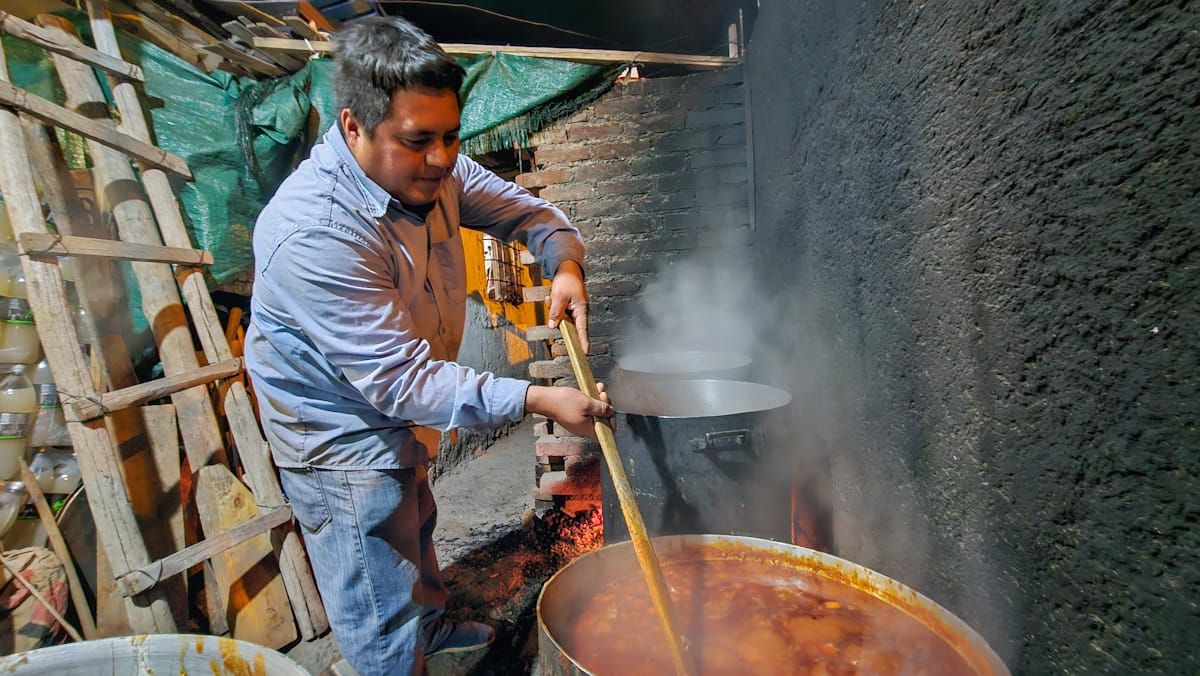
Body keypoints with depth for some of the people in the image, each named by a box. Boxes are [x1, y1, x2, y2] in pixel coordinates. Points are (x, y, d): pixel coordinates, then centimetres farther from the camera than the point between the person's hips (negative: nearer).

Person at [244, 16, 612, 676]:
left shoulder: (432, 169, -11)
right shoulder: (312, 231, -35)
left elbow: (524, 210, 1)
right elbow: (399, 379, -35)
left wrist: (564, 264, -21)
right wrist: (538, 400, -37)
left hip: (399, 412, 9)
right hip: (340, 431, -8)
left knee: (415, 530, 33)